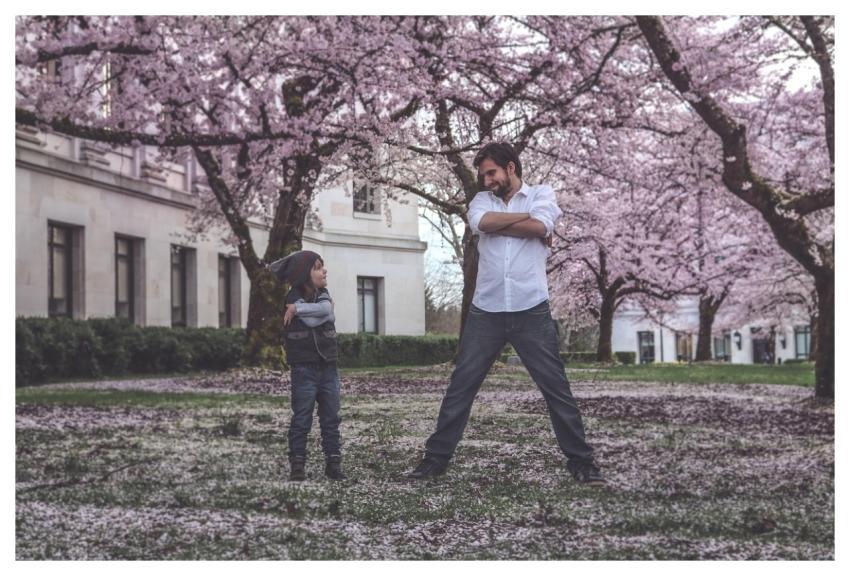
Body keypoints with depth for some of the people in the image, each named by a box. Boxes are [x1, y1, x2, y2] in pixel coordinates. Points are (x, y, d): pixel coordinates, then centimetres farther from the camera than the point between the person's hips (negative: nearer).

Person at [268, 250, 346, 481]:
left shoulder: (323, 294, 8)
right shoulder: (292, 298, -9)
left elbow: (327, 310, -15)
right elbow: (313, 320, -22)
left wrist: (299, 309, -16)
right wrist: (321, 309, -5)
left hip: (328, 367, 5)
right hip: (304, 368, -5)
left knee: (331, 418, 8)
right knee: (301, 419, 0)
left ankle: (333, 463, 14)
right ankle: (297, 466, 5)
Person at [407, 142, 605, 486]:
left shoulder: (542, 194, 7)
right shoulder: (482, 200, 14)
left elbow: (540, 227, -15)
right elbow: (482, 223, -10)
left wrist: (497, 225, -6)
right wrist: (526, 217, -6)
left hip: (531, 311, -2)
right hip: (485, 312, 3)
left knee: (557, 388, 1)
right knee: (460, 388, 4)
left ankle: (580, 461, 9)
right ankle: (436, 458, 12)